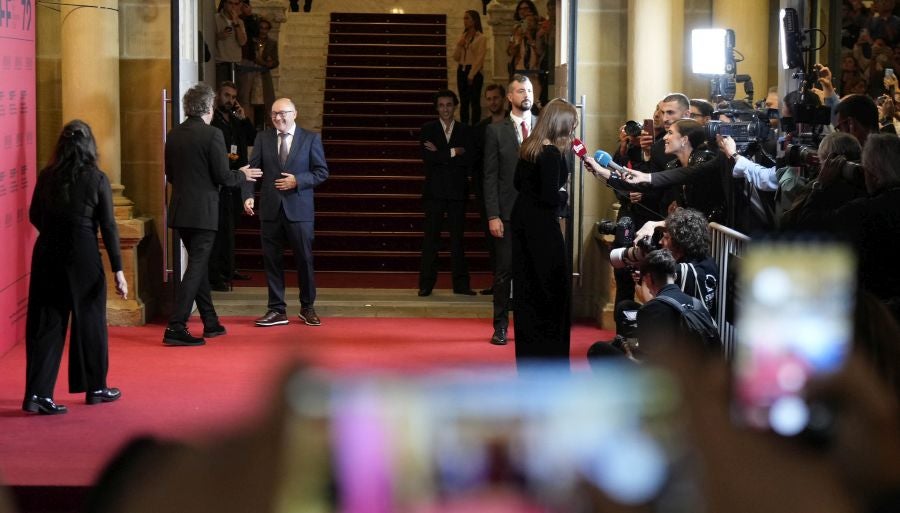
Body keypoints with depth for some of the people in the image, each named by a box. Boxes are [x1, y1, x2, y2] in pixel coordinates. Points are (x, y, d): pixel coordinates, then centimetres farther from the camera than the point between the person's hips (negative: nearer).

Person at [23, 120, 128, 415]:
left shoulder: (47, 177, 1)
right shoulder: (97, 180, -8)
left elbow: (35, 217, 12)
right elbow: (108, 227, -8)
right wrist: (118, 271, -5)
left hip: (47, 255, 3)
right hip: (83, 257, -3)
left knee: (46, 324, 6)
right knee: (90, 321, 12)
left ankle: (37, 393, -1)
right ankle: (95, 388, 24)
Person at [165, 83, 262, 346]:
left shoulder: (174, 135, 7)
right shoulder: (212, 135, -13)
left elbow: (170, 174, 13)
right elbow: (224, 177, -14)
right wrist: (242, 174, 6)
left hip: (179, 210, 7)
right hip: (203, 211, -7)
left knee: (199, 265, 18)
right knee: (196, 268, -5)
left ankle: (211, 323, 27)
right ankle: (175, 328, -11)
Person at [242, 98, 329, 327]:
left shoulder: (311, 139, 2)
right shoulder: (263, 138, 6)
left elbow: (322, 172, 1)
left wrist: (297, 181, -14)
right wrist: (248, 196, -14)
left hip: (299, 209, -2)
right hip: (270, 209, 2)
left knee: (304, 259, 4)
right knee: (272, 260, 4)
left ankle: (307, 308, 20)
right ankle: (277, 310, 13)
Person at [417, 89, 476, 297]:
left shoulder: (464, 130, 7)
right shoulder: (428, 129, 6)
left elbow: (468, 159, -7)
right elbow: (428, 158, -9)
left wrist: (440, 154, -10)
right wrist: (453, 152, -10)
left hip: (457, 191, 1)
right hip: (435, 190, -1)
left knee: (457, 237, 4)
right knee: (431, 237, -1)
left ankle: (461, 283, 8)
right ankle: (426, 284, 1)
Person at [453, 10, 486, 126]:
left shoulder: (481, 38, -4)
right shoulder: (462, 37, 15)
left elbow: (479, 58, -11)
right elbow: (455, 57, 12)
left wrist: (471, 75, -16)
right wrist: (459, 46, -5)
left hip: (474, 71, -6)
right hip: (461, 71, 6)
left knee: (474, 102, -6)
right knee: (463, 102, 7)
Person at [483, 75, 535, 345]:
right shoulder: (496, 131, 3)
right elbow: (490, 177, 0)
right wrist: (493, 216, -7)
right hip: (508, 212, -1)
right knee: (504, 271, 3)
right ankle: (500, 326, 13)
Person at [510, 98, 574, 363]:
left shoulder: (528, 147, 6)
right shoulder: (551, 154, -19)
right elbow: (550, 196, -22)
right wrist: (564, 197, -3)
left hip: (522, 218, 9)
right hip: (541, 224, -9)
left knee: (527, 286, 14)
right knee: (553, 285, 1)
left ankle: (527, 353, 21)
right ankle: (549, 351, 3)